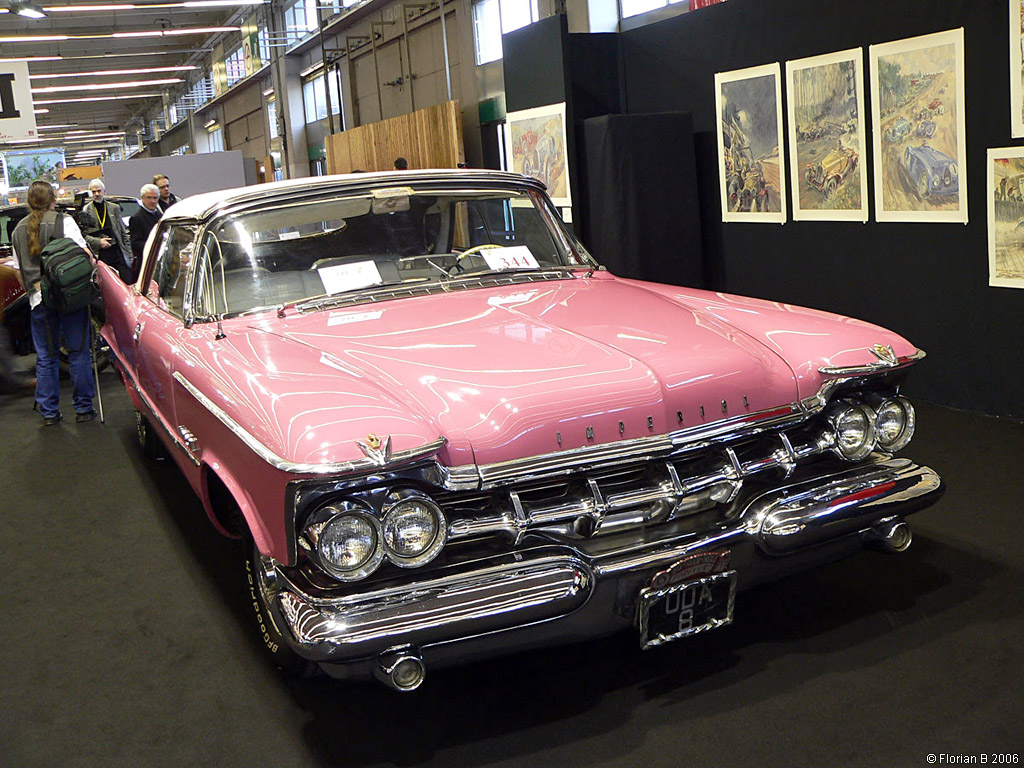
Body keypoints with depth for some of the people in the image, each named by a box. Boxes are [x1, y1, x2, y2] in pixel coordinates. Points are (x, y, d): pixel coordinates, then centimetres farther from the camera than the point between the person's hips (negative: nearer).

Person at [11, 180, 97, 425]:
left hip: (38, 298, 4)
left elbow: (20, 268, 17)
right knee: (79, 352, 4)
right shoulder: (63, 221, -5)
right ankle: (83, 408, 8)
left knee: (45, 357, 10)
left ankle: (48, 412, 13)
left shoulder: (19, 229, 11)